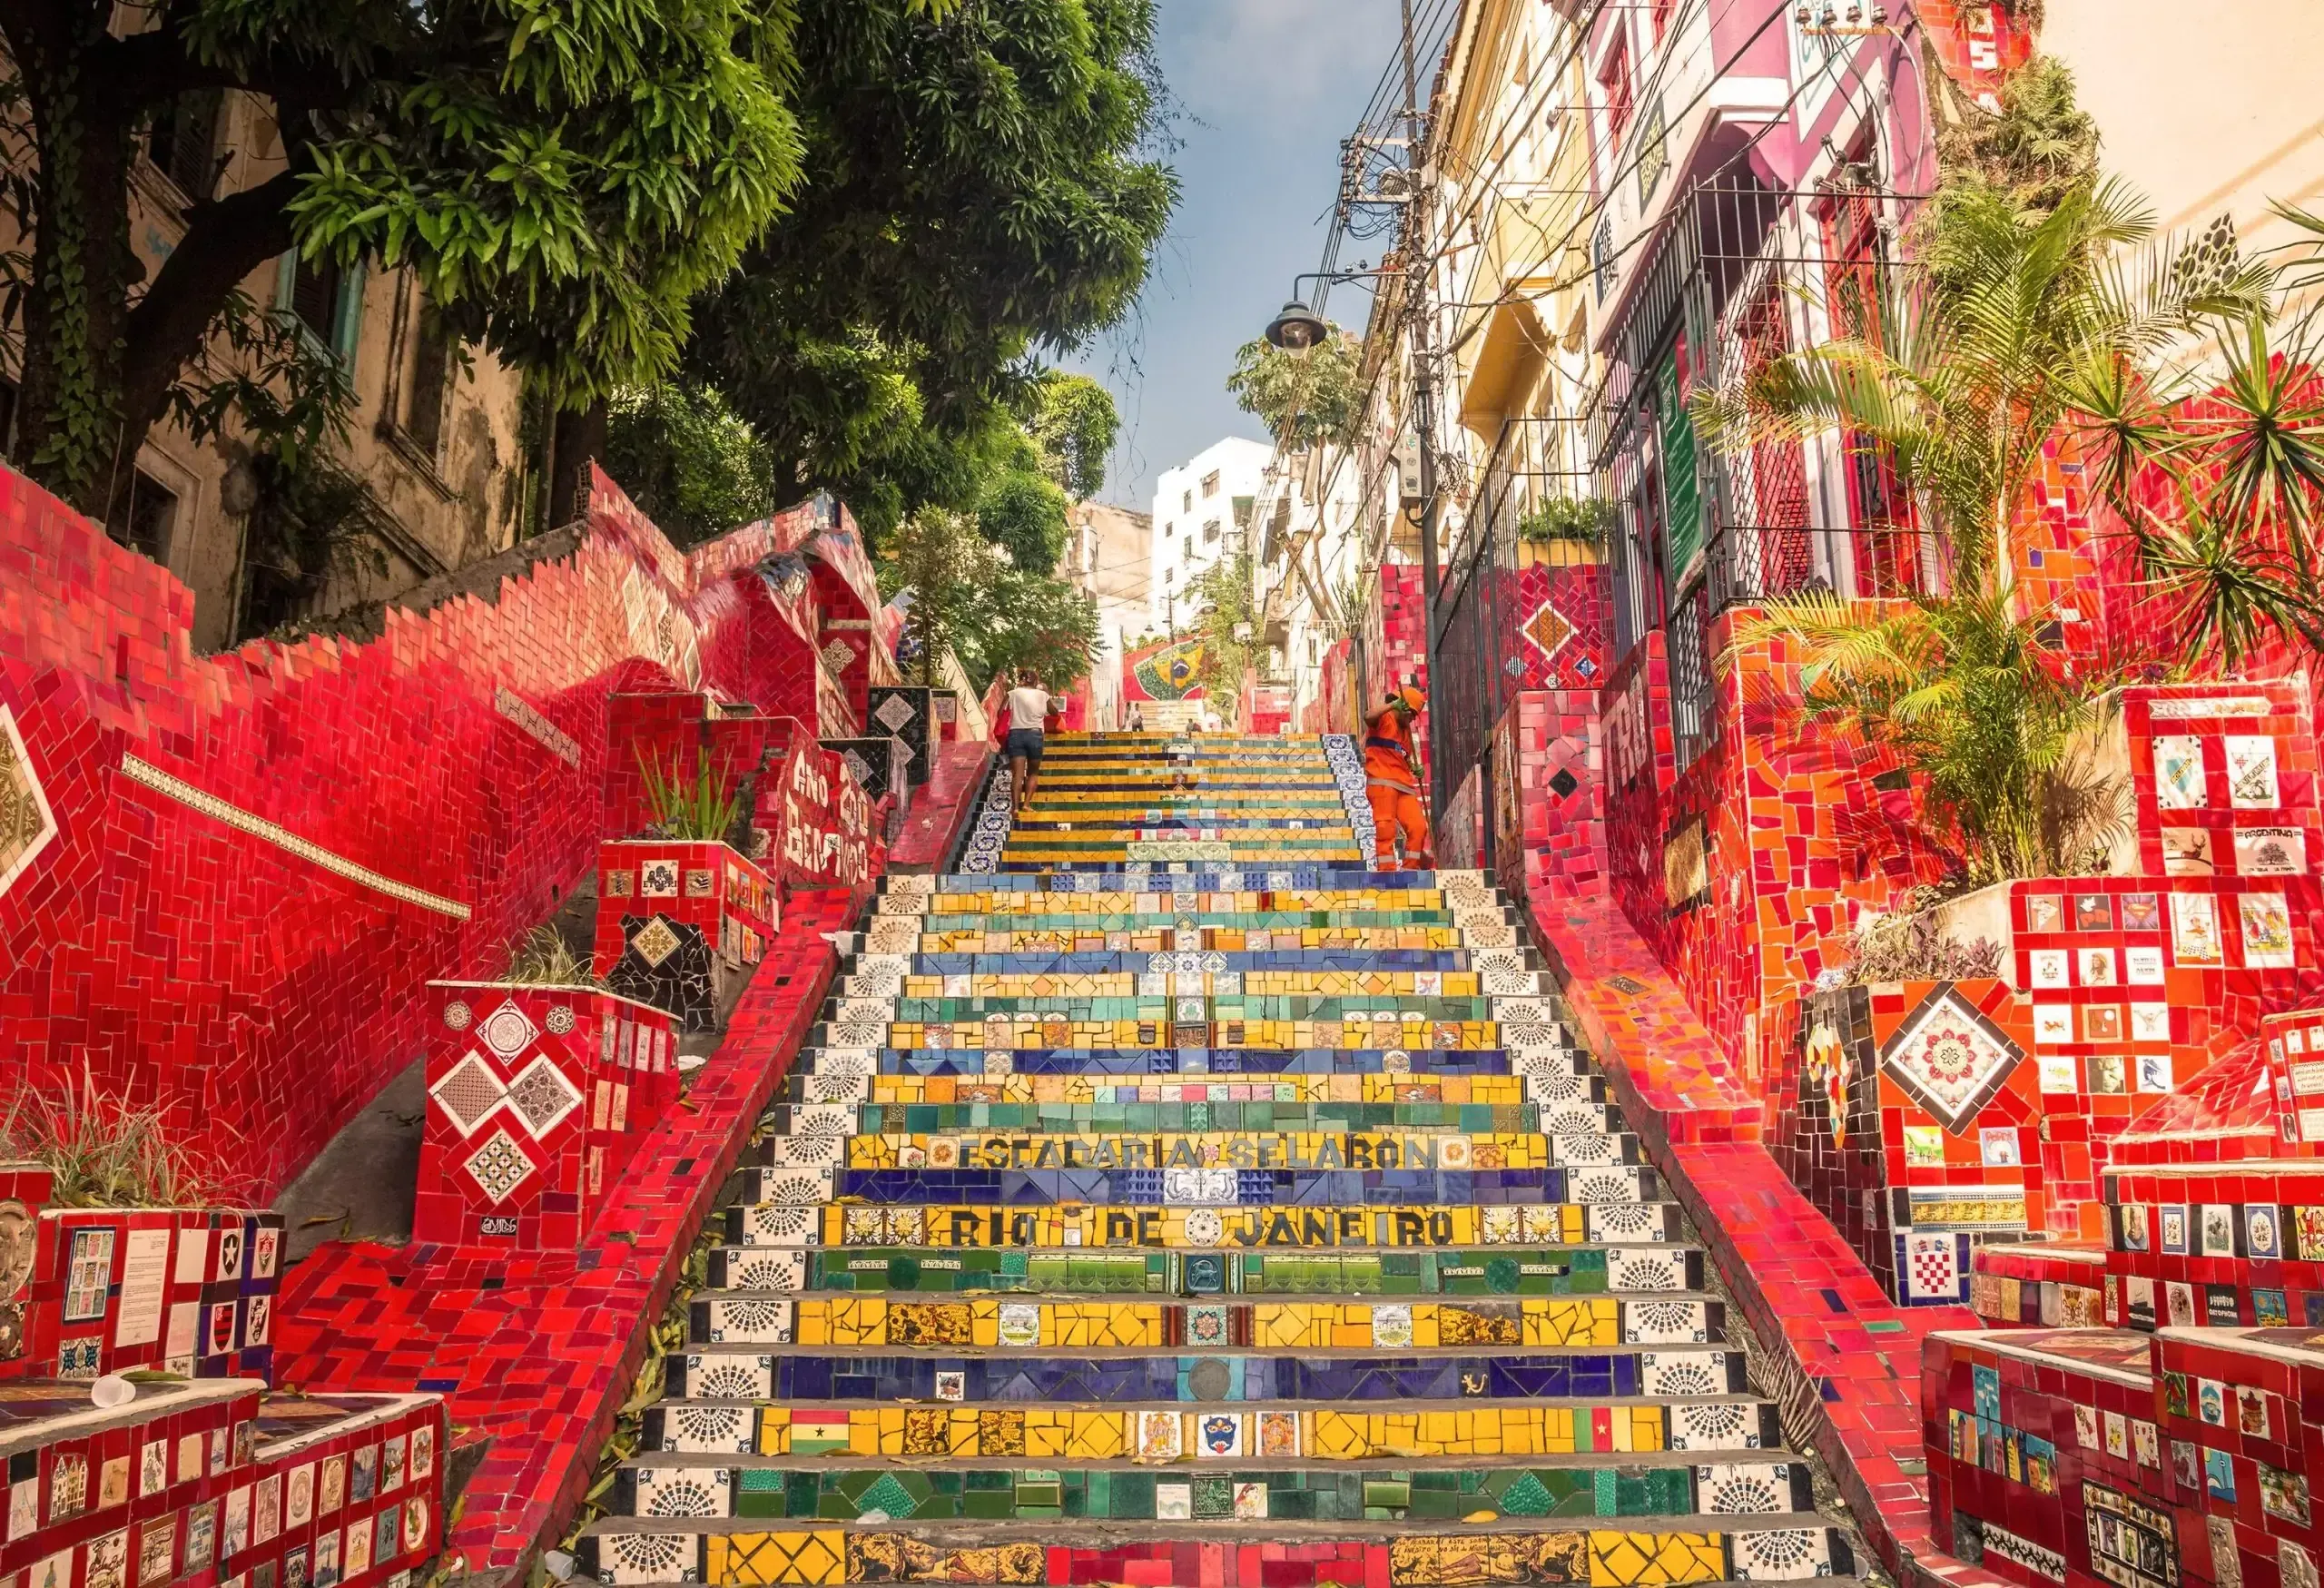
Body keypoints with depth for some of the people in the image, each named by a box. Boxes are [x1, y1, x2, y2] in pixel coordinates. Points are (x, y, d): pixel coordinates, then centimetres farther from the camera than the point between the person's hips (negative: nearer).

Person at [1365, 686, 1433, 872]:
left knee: (1418, 826, -3)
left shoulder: (1405, 730, 28)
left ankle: (1411, 869, 7)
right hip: (1382, 782, -8)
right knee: (1386, 828, -15)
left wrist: (1414, 768, 8)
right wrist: (1392, 705, -35)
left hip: (1404, 785, 8)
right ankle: (1387, 871, -14)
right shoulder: (1384, 719, 3)